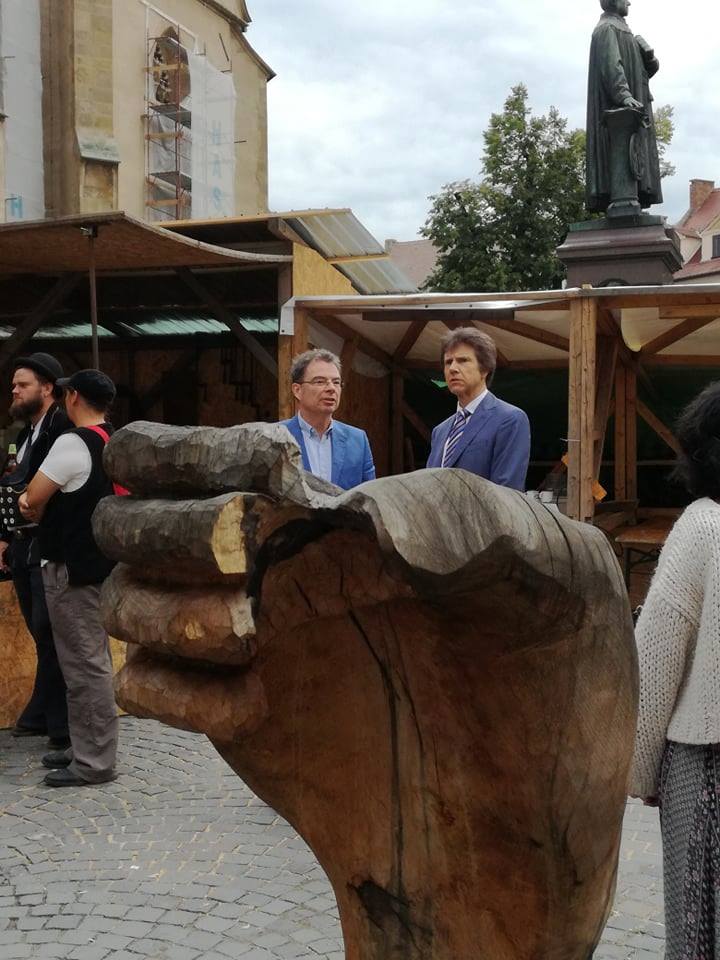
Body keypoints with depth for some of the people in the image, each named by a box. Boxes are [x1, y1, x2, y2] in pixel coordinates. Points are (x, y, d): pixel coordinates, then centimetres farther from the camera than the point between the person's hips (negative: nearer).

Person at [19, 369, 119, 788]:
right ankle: (87, 747, 28)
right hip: (99, 562, 9)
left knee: (85, 664, -3)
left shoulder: (72, 443, -17)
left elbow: (32, 500, -14)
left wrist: (37, 510, 7)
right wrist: (42, 504, 5)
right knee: (91, 661, 17)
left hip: (73, 568, -9)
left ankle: (95, 762, 4)